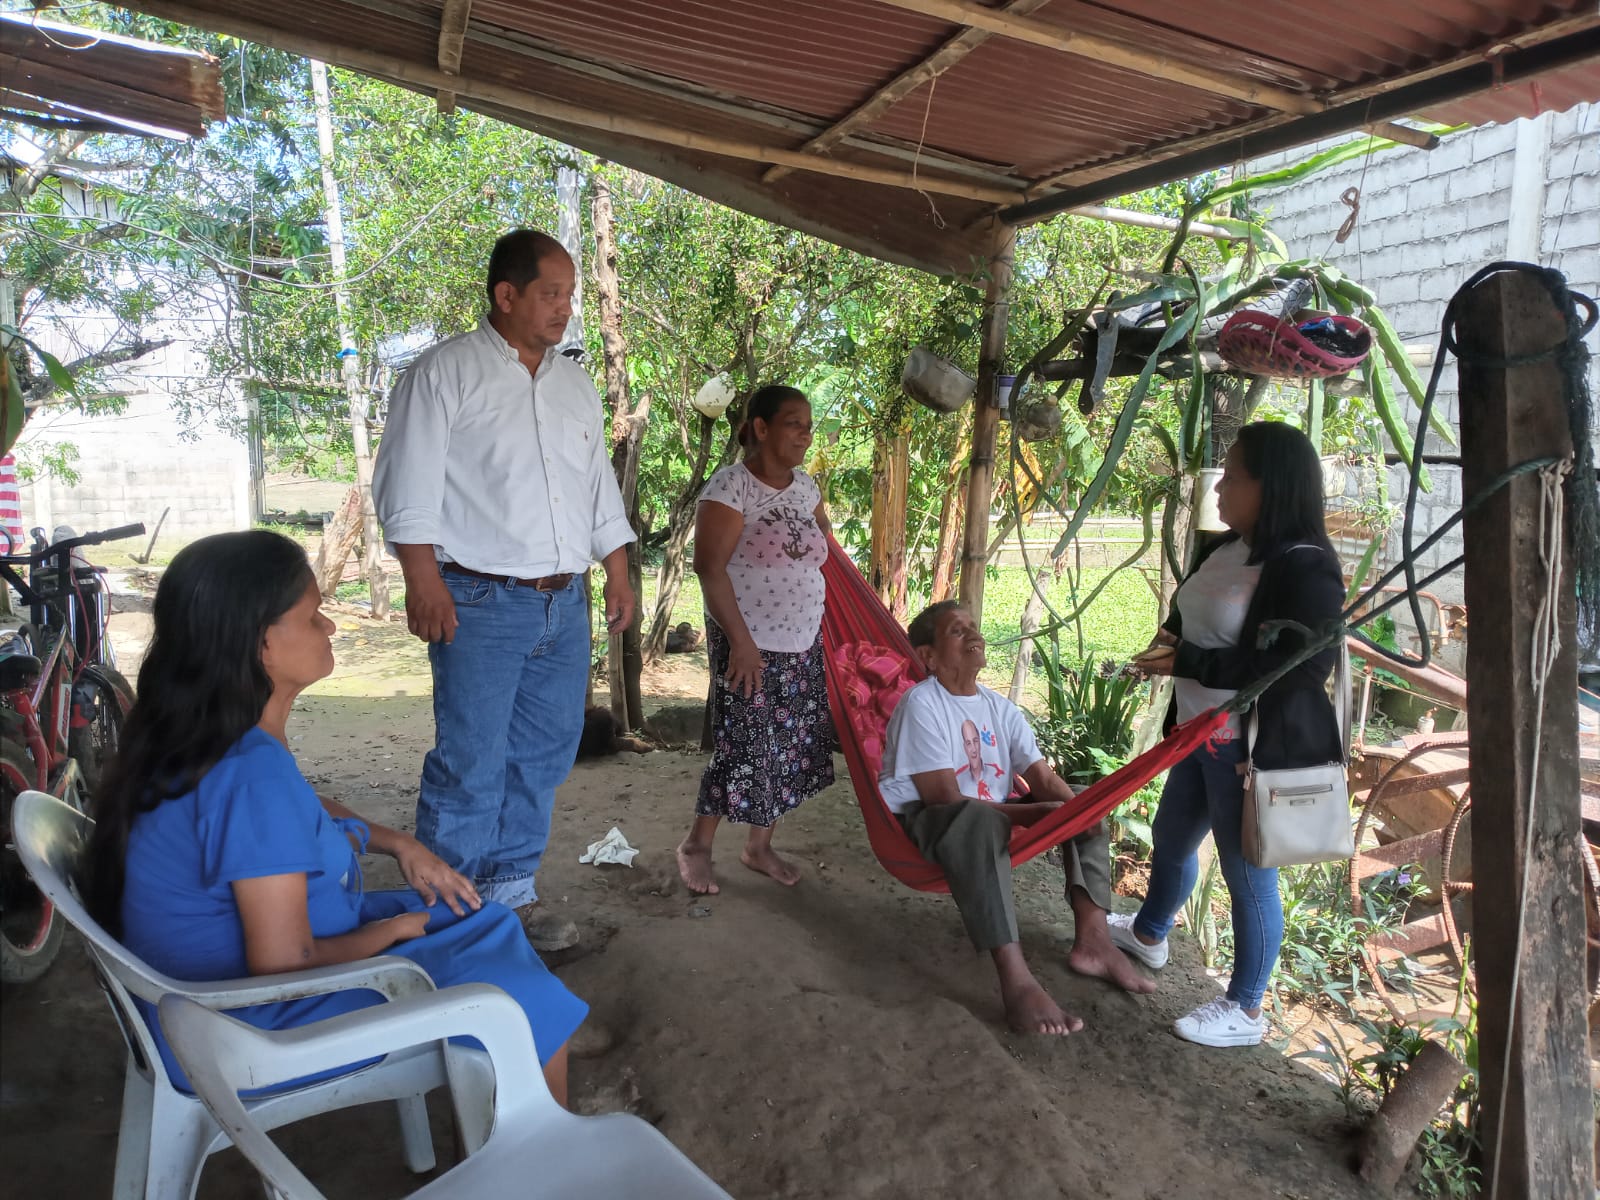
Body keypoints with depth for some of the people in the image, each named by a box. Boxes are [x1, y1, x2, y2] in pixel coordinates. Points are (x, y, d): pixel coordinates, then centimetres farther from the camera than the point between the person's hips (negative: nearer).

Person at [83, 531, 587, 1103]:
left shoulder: (199, 737, -1)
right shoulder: (256, 776, -32)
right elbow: (285, 968, -28)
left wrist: (399, 844, 7)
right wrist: (394, 929, -11)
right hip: (260, 1029, -10)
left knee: (487, 924, 16)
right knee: (532, 1006, -7)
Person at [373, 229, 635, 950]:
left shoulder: (575, 385, 17)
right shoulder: (445, 373, -3)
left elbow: (601, 491, 20)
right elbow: (408, 490, -8)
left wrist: (619, 579, 15)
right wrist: (425, 584, -16)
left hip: (566, 606, 7)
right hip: (481, 605, -6)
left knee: (542, 759, 11)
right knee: (471, 765, -3)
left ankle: (509, 896, 26)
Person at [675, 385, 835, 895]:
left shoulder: (805, 486, 8)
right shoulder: (731, 485, -14)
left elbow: (830, 552, 18)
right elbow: (709, 566, -18)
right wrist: (741, 640, -21)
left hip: (804, 644, 7)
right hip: (750, 645, -7)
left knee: (790, 747, 10)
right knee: (743, 749, -4)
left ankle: (759, 845, 27)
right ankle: (696, 845, 17)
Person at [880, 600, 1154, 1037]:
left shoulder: (999, 707, 6)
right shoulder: (921, 703, -18)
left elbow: (1043, 777, 2)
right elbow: (944, 798, -23)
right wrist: (1034, 814, -24)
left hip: (990, 815, 9)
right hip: (921, 820, -9)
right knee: (981, 820, -40)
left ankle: (1092, 939, -8)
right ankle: (1016, 980, -45)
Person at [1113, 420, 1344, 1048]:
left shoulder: (1304, 568, -21)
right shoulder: (1225, 549, 7)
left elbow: (1294, 669, -27)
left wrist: (1186, 662, -23)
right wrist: (1169, 642, -2)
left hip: (1253, 749, -9)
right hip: (1199, 735, 9)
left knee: (1248, 876, 6)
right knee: (1170, 838, 26)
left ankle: (1244, 1011, 25)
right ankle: (1148, 933, 51)